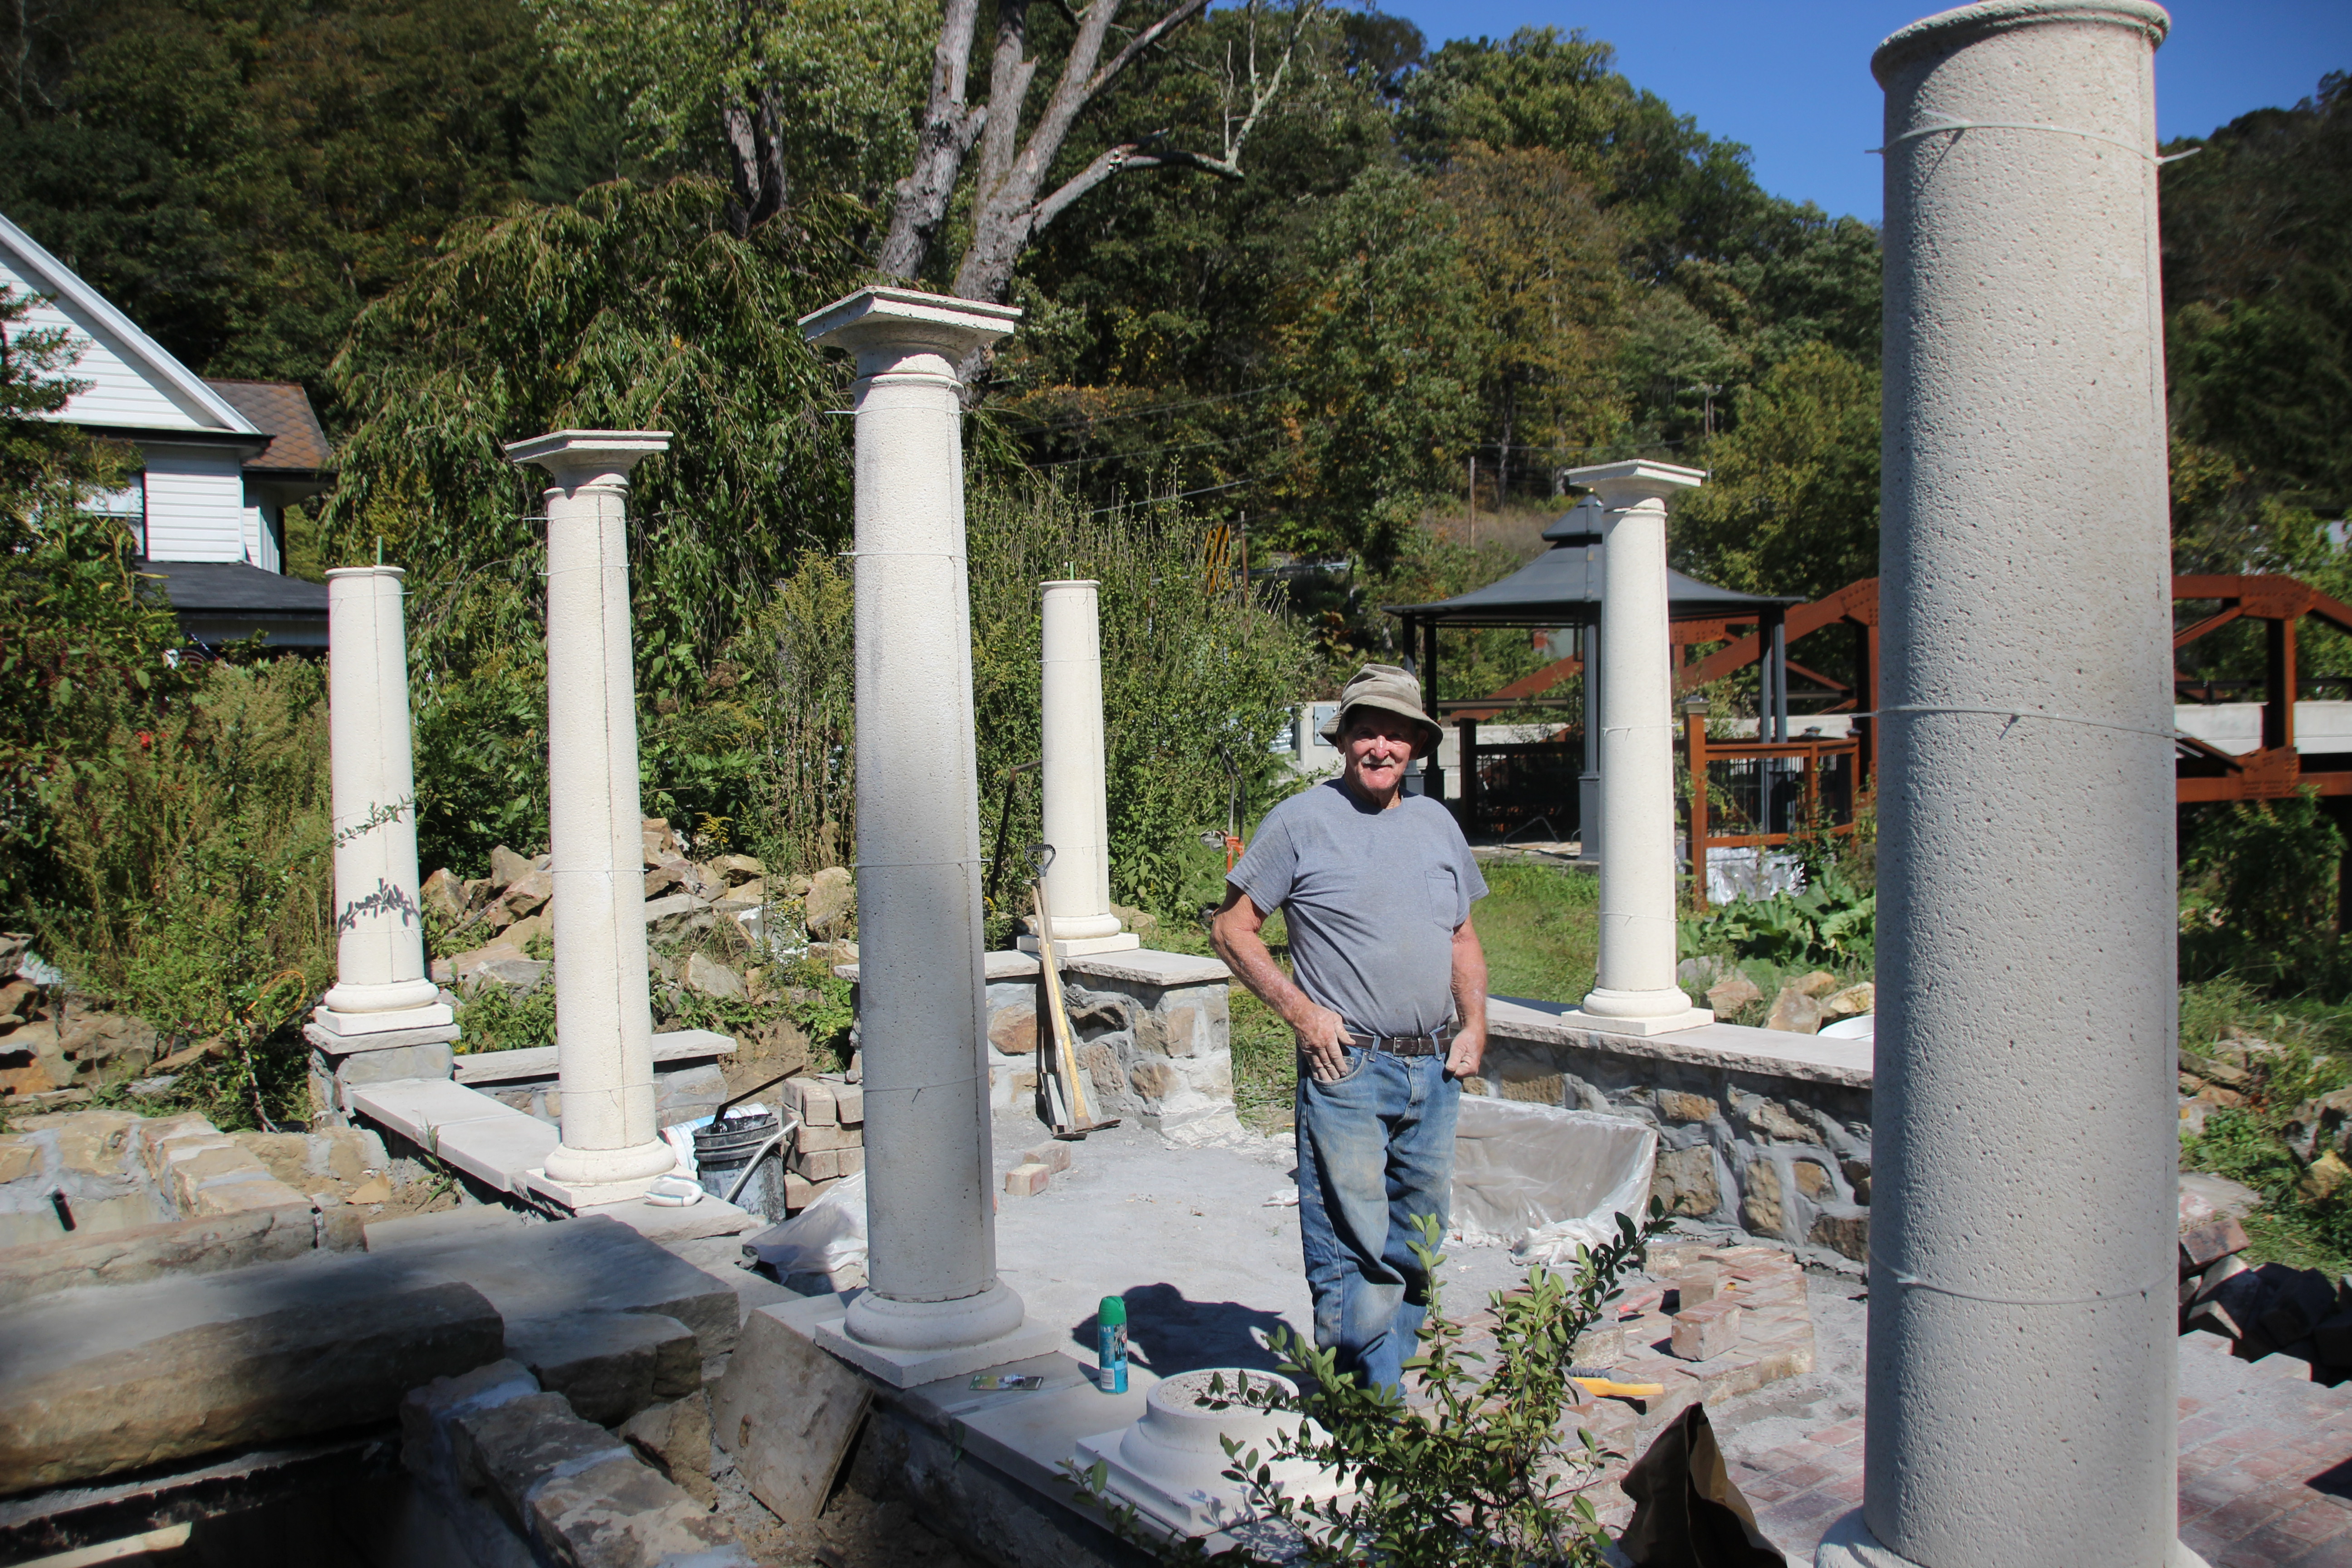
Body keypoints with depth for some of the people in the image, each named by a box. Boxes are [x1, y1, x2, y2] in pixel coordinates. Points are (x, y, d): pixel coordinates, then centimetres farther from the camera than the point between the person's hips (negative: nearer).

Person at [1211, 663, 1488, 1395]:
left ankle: (1390, 1383, 29)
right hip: (1347, 1067, -6)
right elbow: (1232, 929, -3)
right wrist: (1301, 1010, -12)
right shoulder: (1300, 821, -4)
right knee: (1353, 1251, -4)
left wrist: (1473, 1024, 6)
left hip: (1434, 1070, 6)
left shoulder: (1437, 824, 13)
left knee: (1417, 1245, 14)